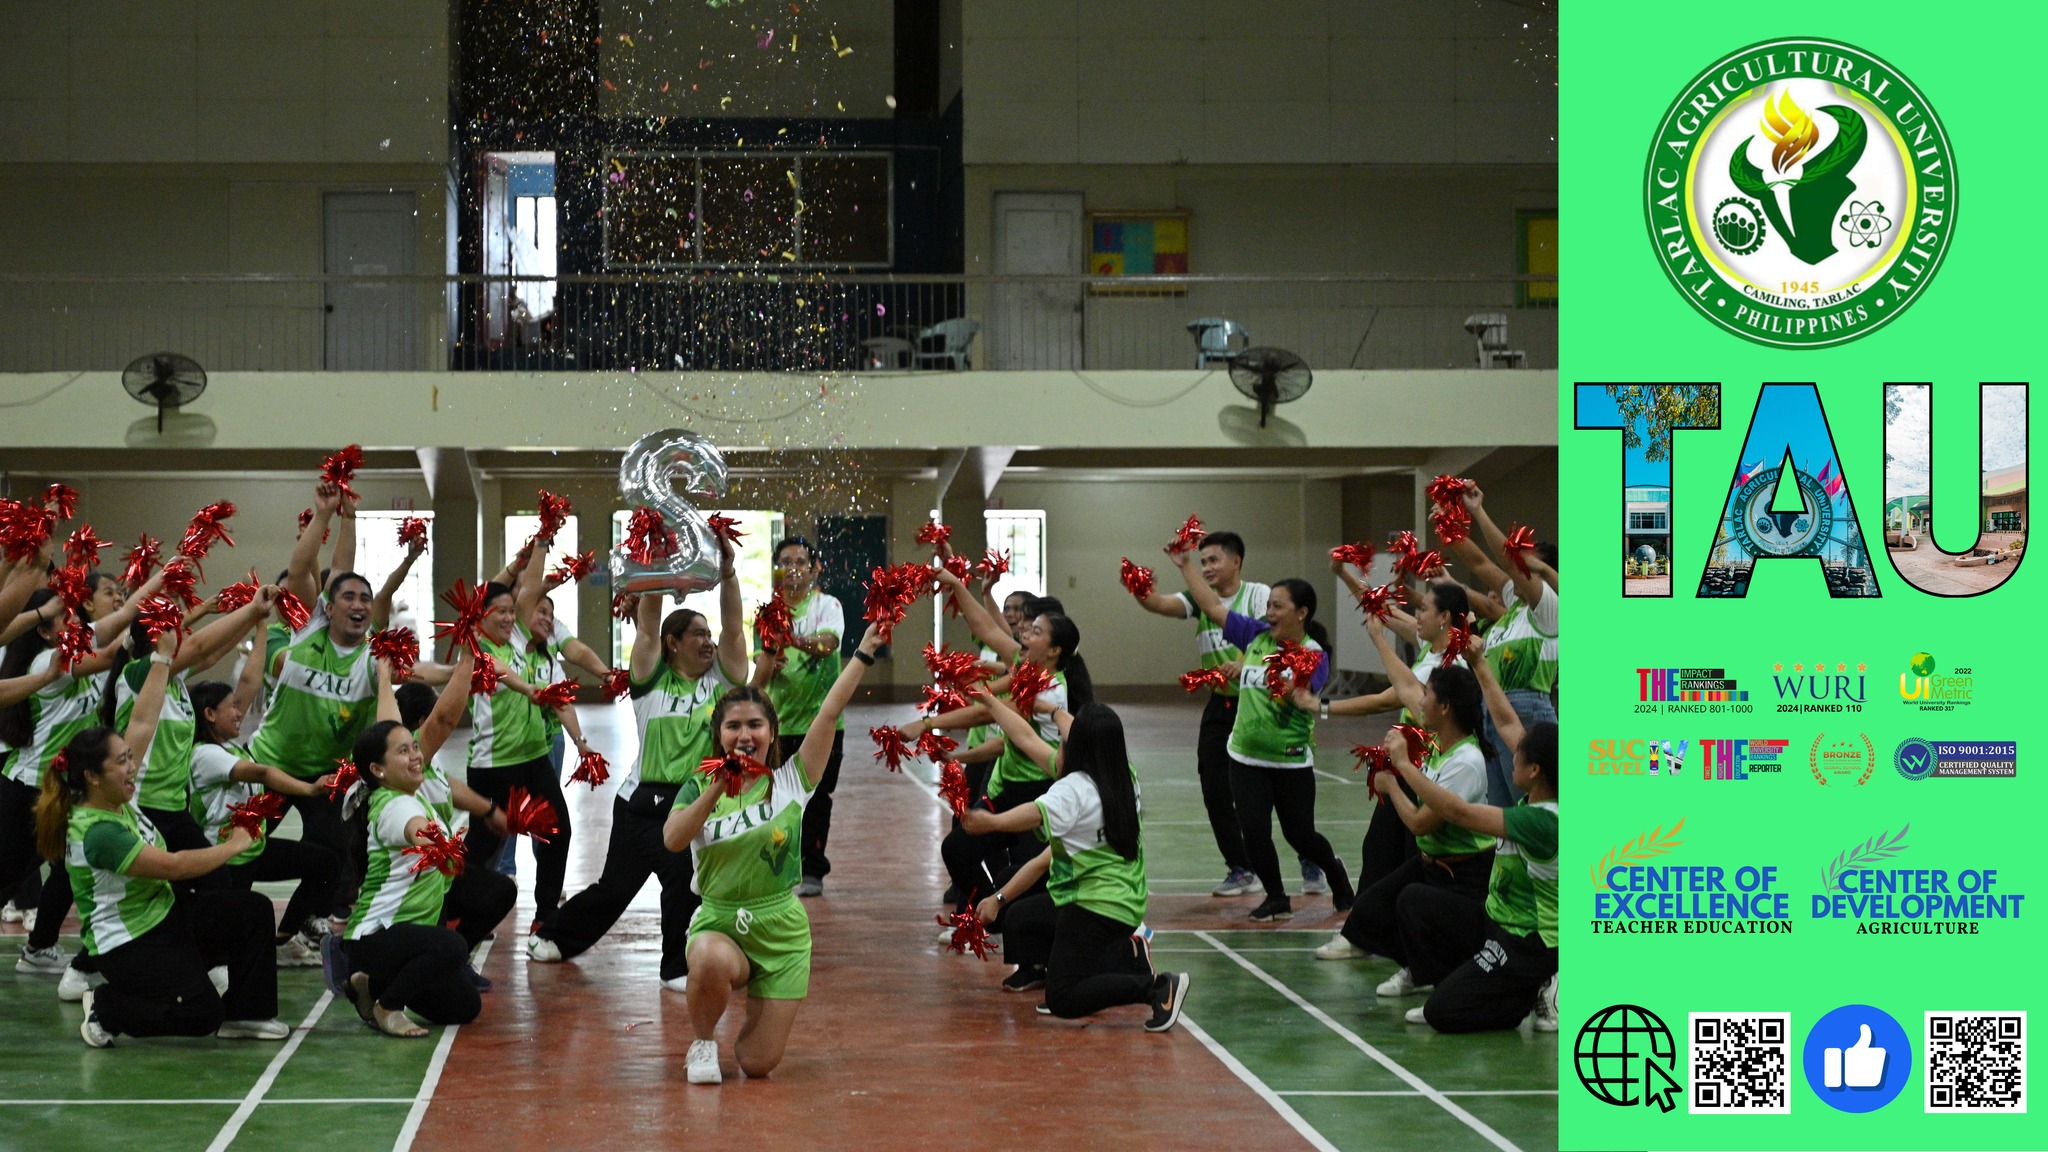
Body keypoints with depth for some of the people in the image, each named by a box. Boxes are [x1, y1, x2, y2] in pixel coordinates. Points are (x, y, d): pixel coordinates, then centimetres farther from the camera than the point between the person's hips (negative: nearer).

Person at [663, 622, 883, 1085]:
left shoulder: (791, 782, -1)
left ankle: (753, 1026, 36)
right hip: (718, 921, 0)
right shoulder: (698, 787, 3)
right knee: (713, 964, -39)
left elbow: (830, 713, -9)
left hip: (780, 928, 0)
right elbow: (673, 839, -17)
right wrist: (718, 788, -25)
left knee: (759, 1065, -3)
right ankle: (703, 1042, -6)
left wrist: (864, 653, -16)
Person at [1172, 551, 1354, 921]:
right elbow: (1212, 606, 9)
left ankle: (1336, 873, 37)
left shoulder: (1313, 655, -12)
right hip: (1246, 757, 4)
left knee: (1299, 835, 6)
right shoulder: (1257, 636, 3)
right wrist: (1186, 565, 8)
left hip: (1291, 761, -4)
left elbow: (1297, 693, -28)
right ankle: (1276, 899, 17)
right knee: (1254, 833, -4)